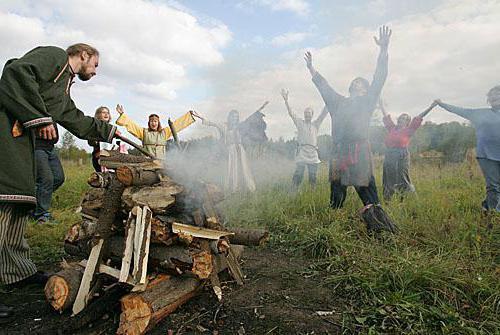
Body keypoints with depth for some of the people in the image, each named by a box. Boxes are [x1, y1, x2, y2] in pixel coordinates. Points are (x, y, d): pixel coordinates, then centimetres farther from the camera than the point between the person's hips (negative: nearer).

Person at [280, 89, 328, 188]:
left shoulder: (315, 124, 18)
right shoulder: (300, 123, 11)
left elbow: (323, 113, 12)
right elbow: (291, 113, 3)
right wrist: (286, 100, -7)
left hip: (313, 154, 3)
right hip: (301, 153, -3)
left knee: (313, 177, 3)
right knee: (298, 174, -9)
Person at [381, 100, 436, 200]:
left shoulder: (408, 130, 4)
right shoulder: (392, 128, 12)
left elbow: (418, 118, 1)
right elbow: (385, 115, 19)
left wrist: (431, 107, 1)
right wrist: (381, 103, 27)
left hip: (402, 158, -3)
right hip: (389, 157, 4)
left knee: (403, 180, -1)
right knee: (388, 181, 9)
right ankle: (387, 201, 19)